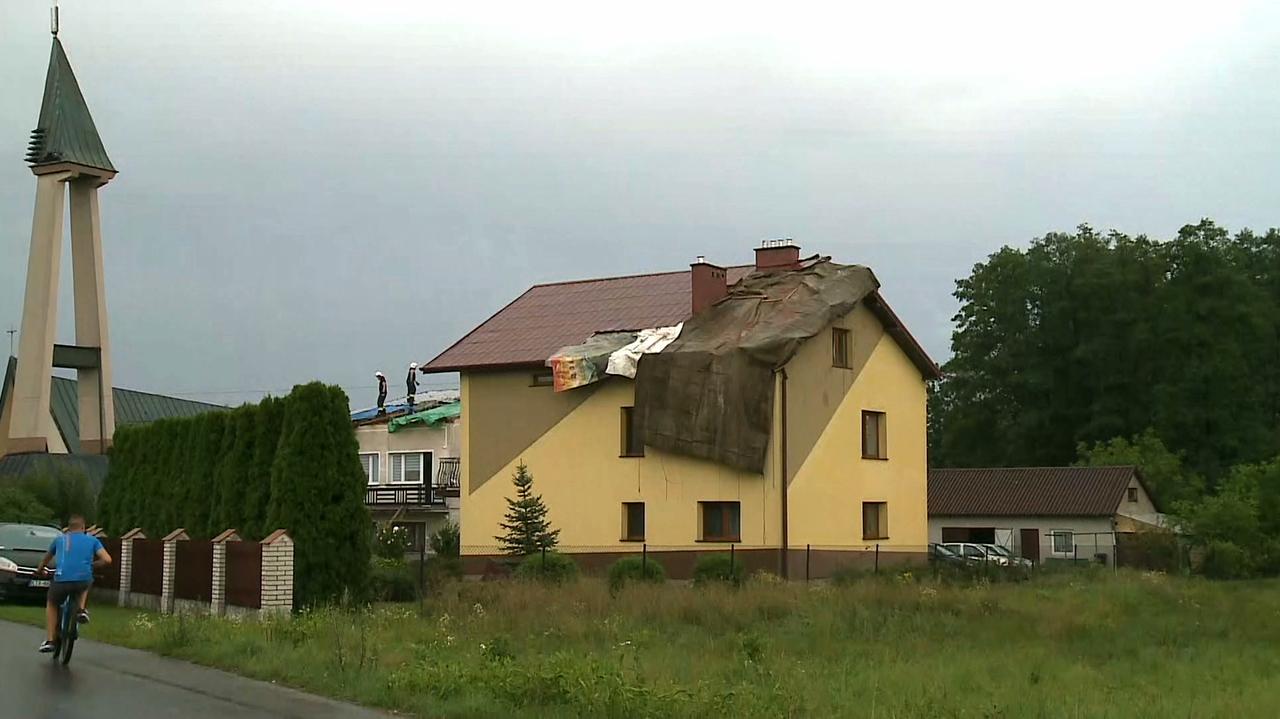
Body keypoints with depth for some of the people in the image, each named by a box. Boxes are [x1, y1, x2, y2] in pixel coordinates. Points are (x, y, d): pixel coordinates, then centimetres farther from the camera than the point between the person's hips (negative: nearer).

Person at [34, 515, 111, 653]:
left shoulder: (60, 540, 22)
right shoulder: (92, 540, 16)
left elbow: (46, 558, 38)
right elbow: (107, 559, 6)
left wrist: (40, 569, 58)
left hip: (61, 580, 0)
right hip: (83, 580, 0)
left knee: (52, 604, 28)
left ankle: (49, 641, 18)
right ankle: (82, 610, 14)